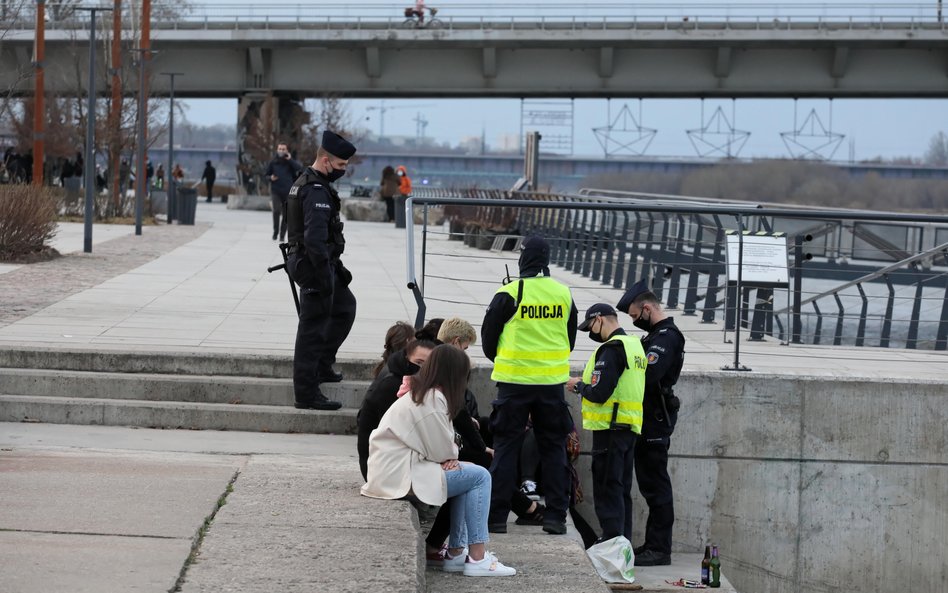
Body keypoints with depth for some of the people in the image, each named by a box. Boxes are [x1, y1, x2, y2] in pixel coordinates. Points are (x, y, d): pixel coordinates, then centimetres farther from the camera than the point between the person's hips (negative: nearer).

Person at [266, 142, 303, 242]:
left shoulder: (290, 162, 2)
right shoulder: (273, 162, 5)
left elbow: (300, 168, -15)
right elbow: (267, 175, 14)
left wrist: (290, 159, -17)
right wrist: (271, 178, -8)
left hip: (287, 192, 0)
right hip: (275, 191, 0)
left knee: (286, 214, 3)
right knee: (276, 210, -19)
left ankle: (282, 235, 14)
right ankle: (275, 231, -2)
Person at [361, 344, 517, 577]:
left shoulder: (420, 394, 18)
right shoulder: (434, 400, -14)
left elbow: (435, 444, 19)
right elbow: (441, 451, -12)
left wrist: (448, 455, -1)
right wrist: (451, 457, 9)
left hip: (390, 470, 10)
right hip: (400, 477, -10)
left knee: (469, 474, 15)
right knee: (479, 476, -8)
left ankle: (456, 553, 11)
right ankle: (477, 558, -9)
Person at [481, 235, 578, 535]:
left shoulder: (509, 294, -9)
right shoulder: (564, 294, 4)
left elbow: (489, 335, 1)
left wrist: (497, 358, 21)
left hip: (514, 382, -3)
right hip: (552, 383, 3)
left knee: (506, 446, 4)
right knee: (553, 448, 10)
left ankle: (497, 516, 2)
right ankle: (555, 515, 7)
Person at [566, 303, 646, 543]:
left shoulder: (612, 349, -16)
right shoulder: (635, 345, 14)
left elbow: (599, 393, -22)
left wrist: (579, 385, -3)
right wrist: (585, 384, 14)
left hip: (611, 427, -9)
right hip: (630, 427, 9)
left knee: (607, 489, -5)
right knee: (622, 489, 14)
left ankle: (612, 540, -6)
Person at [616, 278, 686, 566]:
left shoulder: (667, 336, -15)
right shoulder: (657, 334, 18)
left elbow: (648, 374, -28)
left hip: (656, 421, -11)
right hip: (649, 418, 11)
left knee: (655, 484, -8)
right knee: (650, 483, 14)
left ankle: (659, 550, -6)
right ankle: (653, 544, 19)